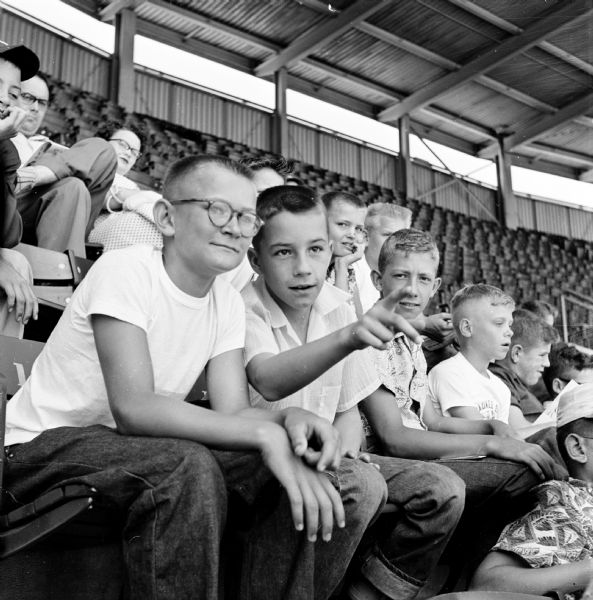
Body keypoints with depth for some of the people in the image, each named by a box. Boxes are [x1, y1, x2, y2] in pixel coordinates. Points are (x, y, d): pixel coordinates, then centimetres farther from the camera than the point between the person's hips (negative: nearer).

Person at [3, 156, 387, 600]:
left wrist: (290, 419, -30)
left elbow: (232, 412, -7)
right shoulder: (124, 270, -18)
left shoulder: (228, 303, 3)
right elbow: (132, 407, -30)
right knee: (190, 467, -38)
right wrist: (265, 434, -37)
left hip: (147, 448, 6)